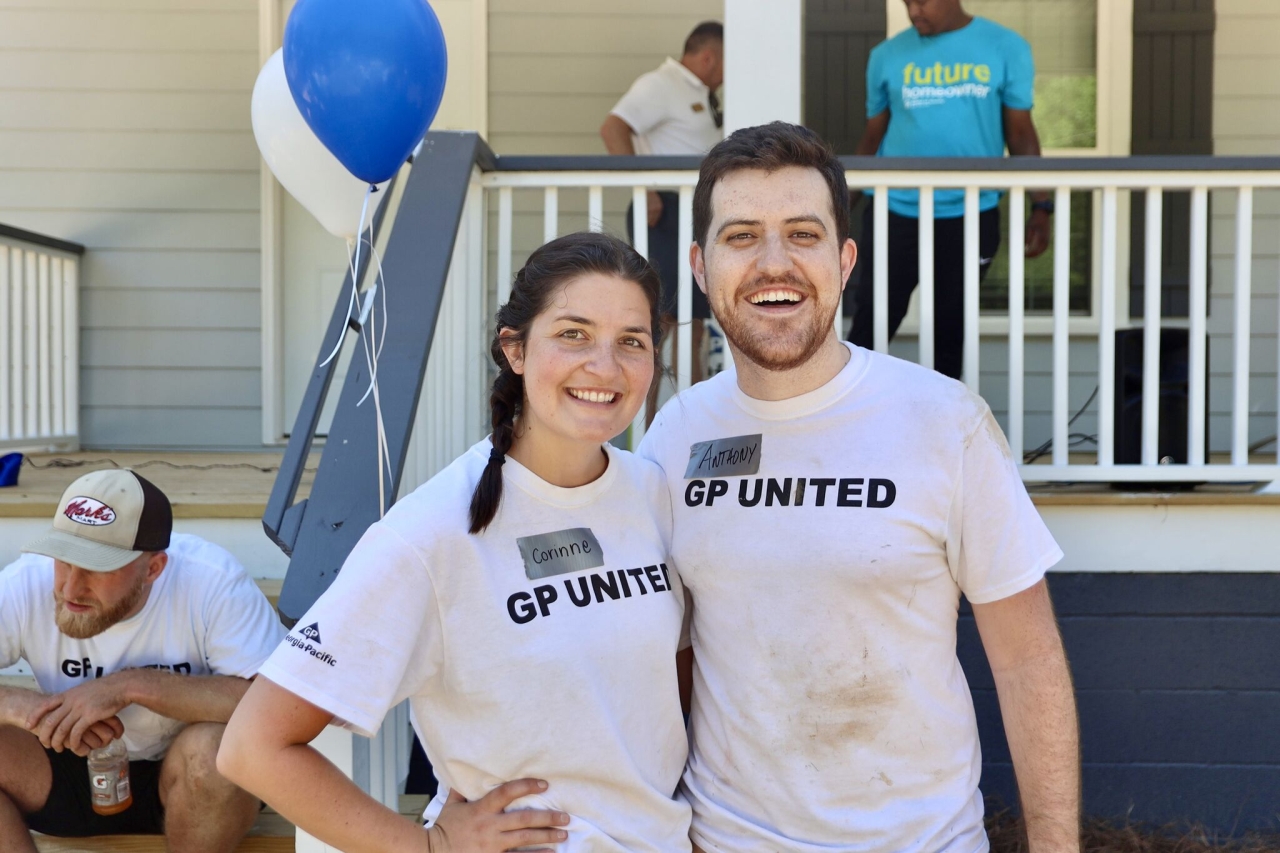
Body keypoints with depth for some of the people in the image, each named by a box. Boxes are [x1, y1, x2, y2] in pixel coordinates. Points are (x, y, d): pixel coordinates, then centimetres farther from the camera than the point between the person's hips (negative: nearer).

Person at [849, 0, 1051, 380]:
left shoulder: (1006, 48, 0)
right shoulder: (887, 55, 2)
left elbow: (1020, 133, 4)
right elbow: (873, 137, 8)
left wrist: (1040, 207, -3)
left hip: (971, 215, 0)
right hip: (894, 213, 0)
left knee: (950, 329, 11)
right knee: (870, 324, 2)